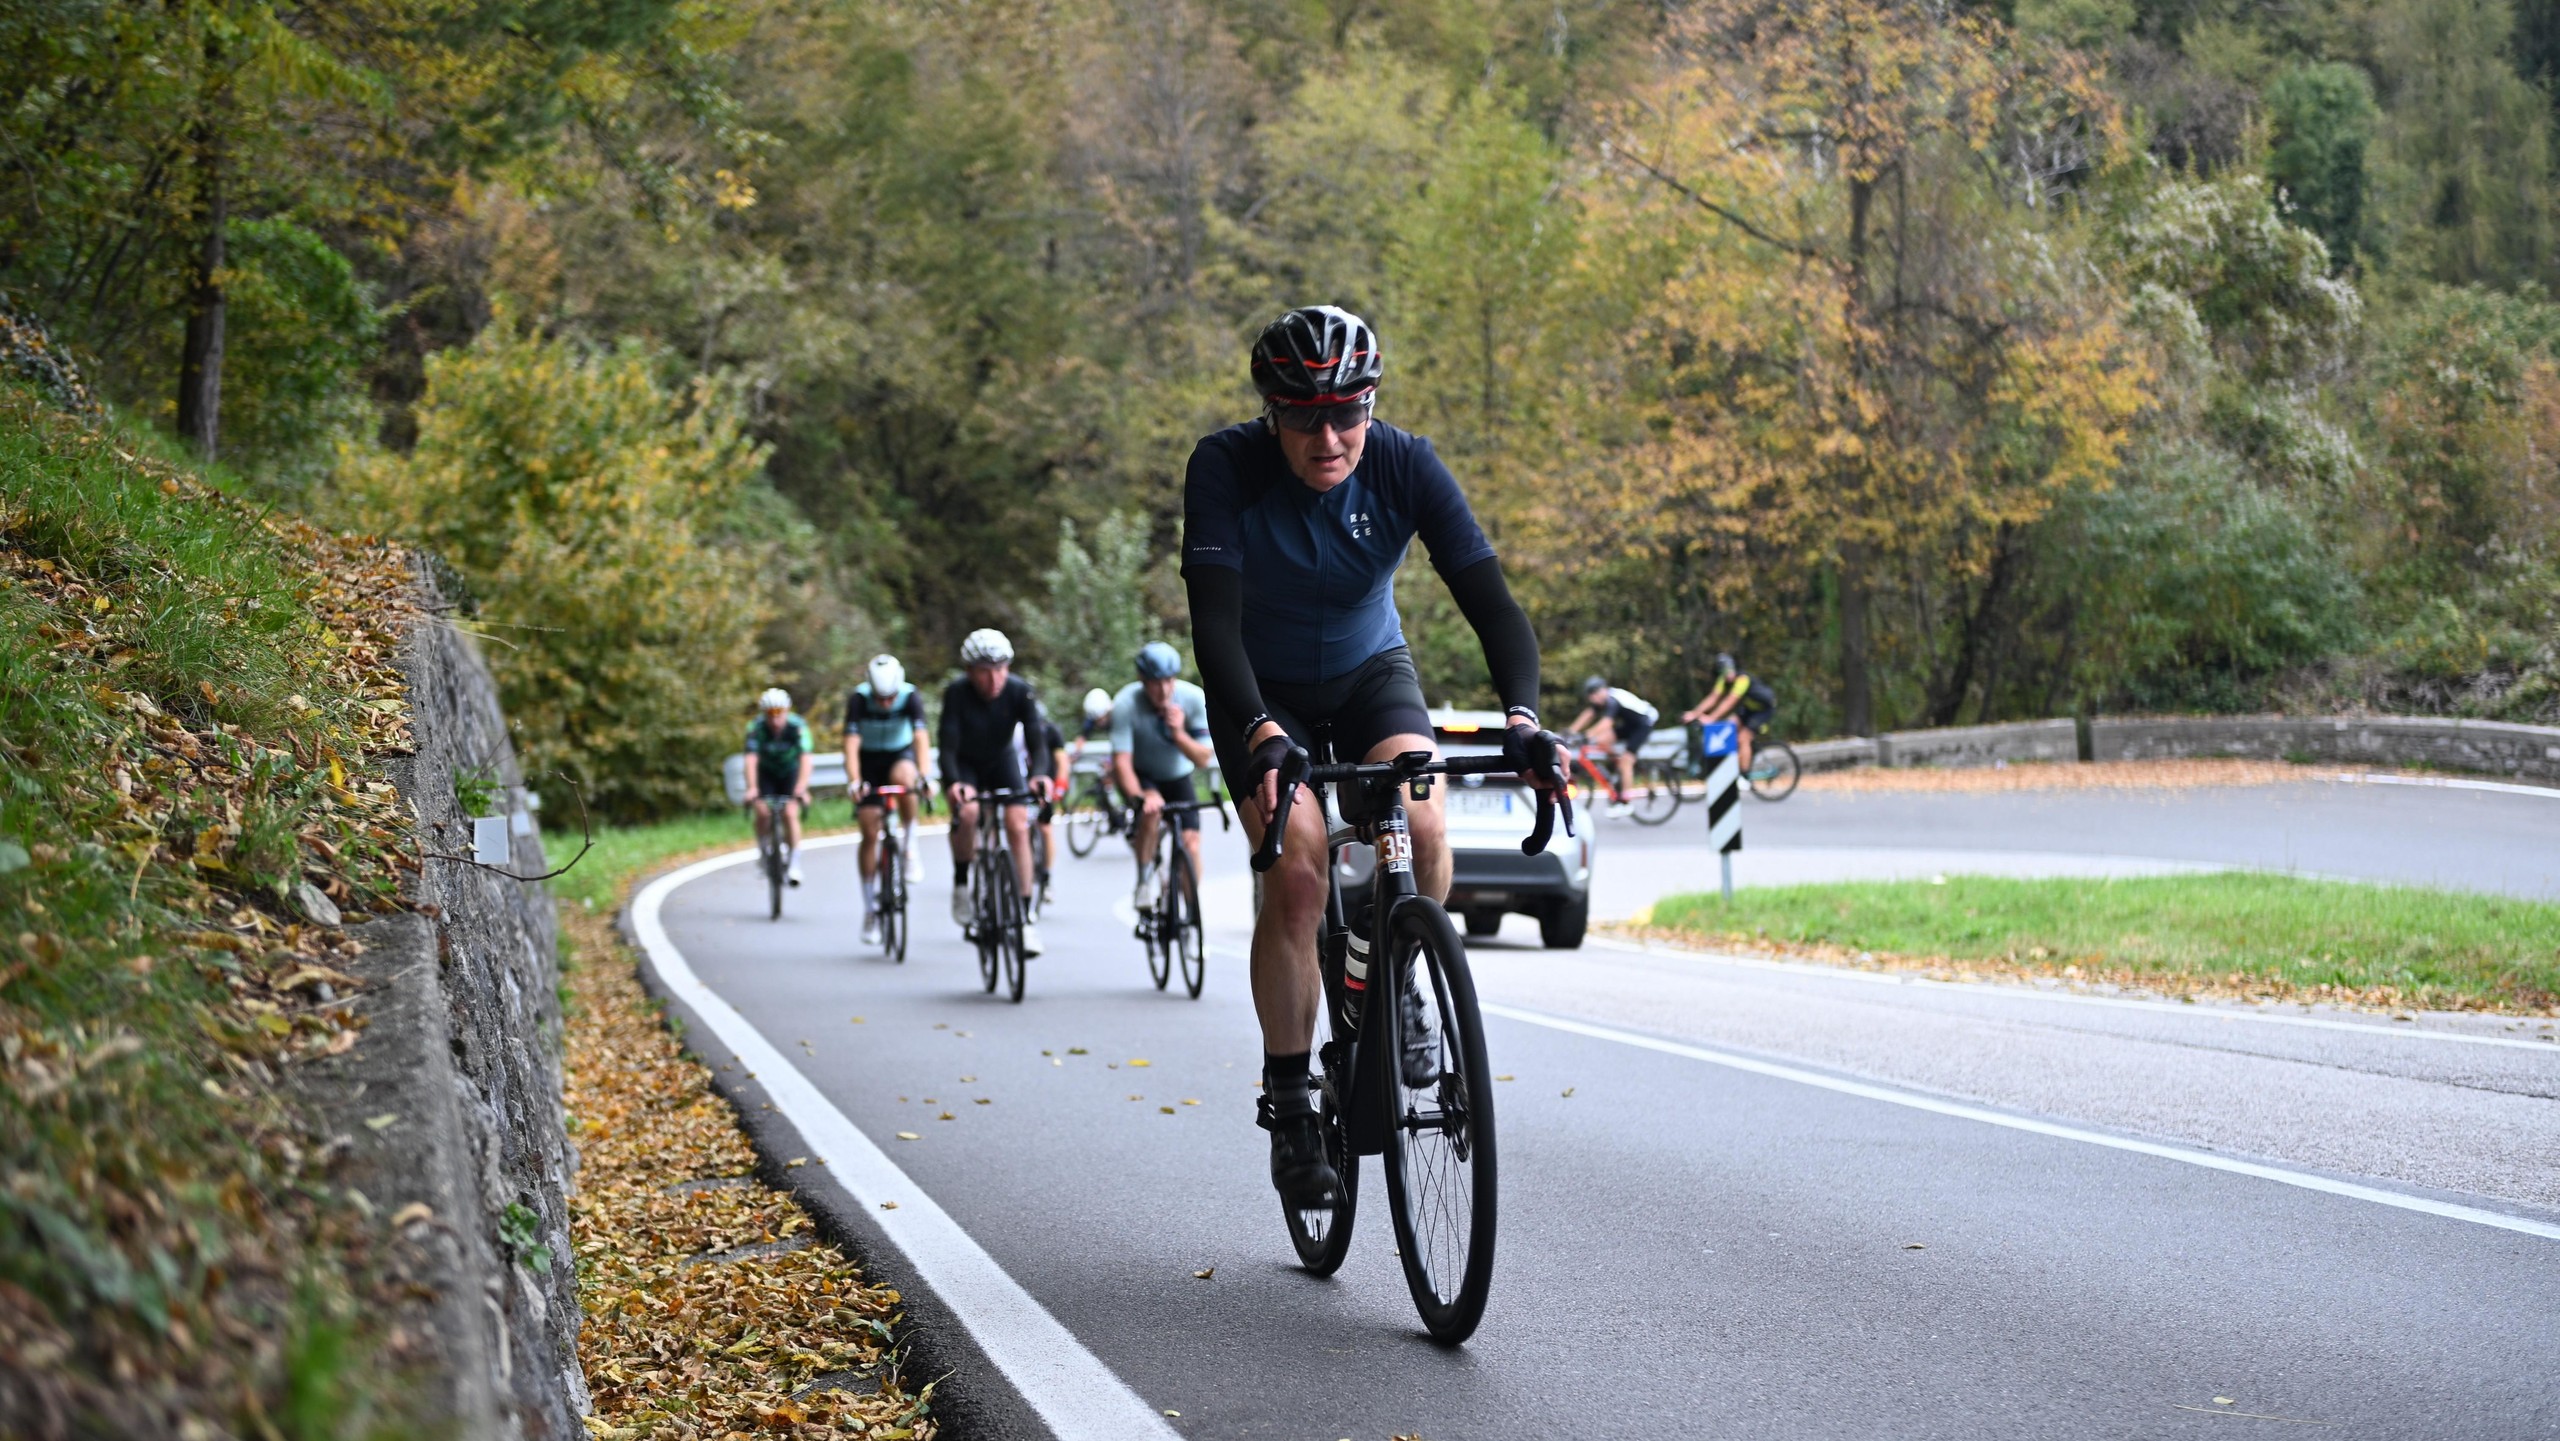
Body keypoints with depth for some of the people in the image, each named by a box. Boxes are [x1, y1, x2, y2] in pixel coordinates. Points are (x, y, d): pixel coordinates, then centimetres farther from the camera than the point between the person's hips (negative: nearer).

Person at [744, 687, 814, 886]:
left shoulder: (797, 726, -29)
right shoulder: (756, 727, -27)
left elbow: (805, 758, -38)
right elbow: (751, 759, -36)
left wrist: (802, 787, -52)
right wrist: (751, 788, -50)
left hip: (791, 773, -1)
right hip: (766, 773, 1)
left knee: (790, 813, -19)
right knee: (761, 811, -20)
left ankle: (794, 862, -8)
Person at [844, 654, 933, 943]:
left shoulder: (911, 697, -25)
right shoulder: (858, 699, -26)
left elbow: (921, 737, -36)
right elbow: (851, 743, -32)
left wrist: (924, 776, -51)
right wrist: (854, 781, -47)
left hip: (901, 754, 0)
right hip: (869, 759, 0)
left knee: (903, 777, -38)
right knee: (870, 833, -5)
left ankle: (909, 841, -16)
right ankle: (870, 908, 5)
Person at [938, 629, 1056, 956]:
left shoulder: (1020, 692, -26)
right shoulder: (957, 694, -29)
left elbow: (1036, 740, -31)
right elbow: (948, 747, -35)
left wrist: (1039, 774, -52)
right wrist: (953, 782, -55)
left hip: (1003, 760, 2)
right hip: (965, 764, -2)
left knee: (1018, 826, -15)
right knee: (967, 811, -31)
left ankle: (1026, 916, -9)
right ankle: (961, 883, -8)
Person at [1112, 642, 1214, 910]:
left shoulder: (1194, 698, -23)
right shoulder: (1126, 704, -29)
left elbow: (1202, 759, -20)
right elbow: (1121, 761, -33)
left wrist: (1178, 733, -38)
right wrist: (1140, 796, -50)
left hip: (1177, 777, 2)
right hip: (1140, 775, -2)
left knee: (1191, 840, -15)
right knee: (1151, 810, -33)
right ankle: (1145, 879, -14)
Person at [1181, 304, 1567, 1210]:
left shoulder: (1406, 467, -22)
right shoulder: (1225, 468, -27)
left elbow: (1489, 597, -28)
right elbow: (1214, 620, -35)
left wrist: (1521, 716, -45)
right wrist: (1260, 734, -52)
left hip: (1370, 672, 2)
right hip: (1264, 692, -1)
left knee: (1421, 828, -27)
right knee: (1297, 871, -22)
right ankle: (1288, 1102, -6)